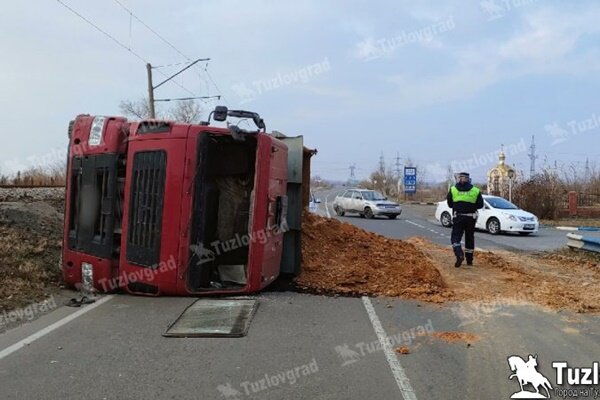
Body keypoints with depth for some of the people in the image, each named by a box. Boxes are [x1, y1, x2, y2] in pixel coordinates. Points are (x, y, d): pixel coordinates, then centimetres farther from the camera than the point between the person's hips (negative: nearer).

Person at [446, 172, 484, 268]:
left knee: (455, 237, 1)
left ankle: (459, 255, -23)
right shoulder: (475, 191, 0)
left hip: (458, 217, -1)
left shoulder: (452, 190, 0)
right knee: (469, 238, 13)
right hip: (471, 217, 1)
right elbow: (480, 204, 2)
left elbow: (450, 204, 5)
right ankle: (469, 260, 20)